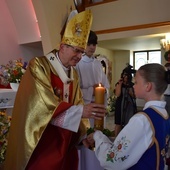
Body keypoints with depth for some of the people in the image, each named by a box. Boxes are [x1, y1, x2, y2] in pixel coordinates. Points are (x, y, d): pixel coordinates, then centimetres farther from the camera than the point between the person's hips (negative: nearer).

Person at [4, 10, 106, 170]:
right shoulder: (39, 66, -13)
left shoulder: (74, 74, 8)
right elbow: (44, 104, -23)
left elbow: (76, 103, 8)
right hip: (42, 142, -6)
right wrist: (81, 110, -27)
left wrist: (84, 132, -5)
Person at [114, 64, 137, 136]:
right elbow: (117, 94, -14)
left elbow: (135, 96, 10)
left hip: (130, 106, 3)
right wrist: (120, 84, -15)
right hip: (120, 106, -3)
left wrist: (131, 93, -10)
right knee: (119, 124, 1)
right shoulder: (118, 84, 0)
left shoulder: (132, 85, 7)